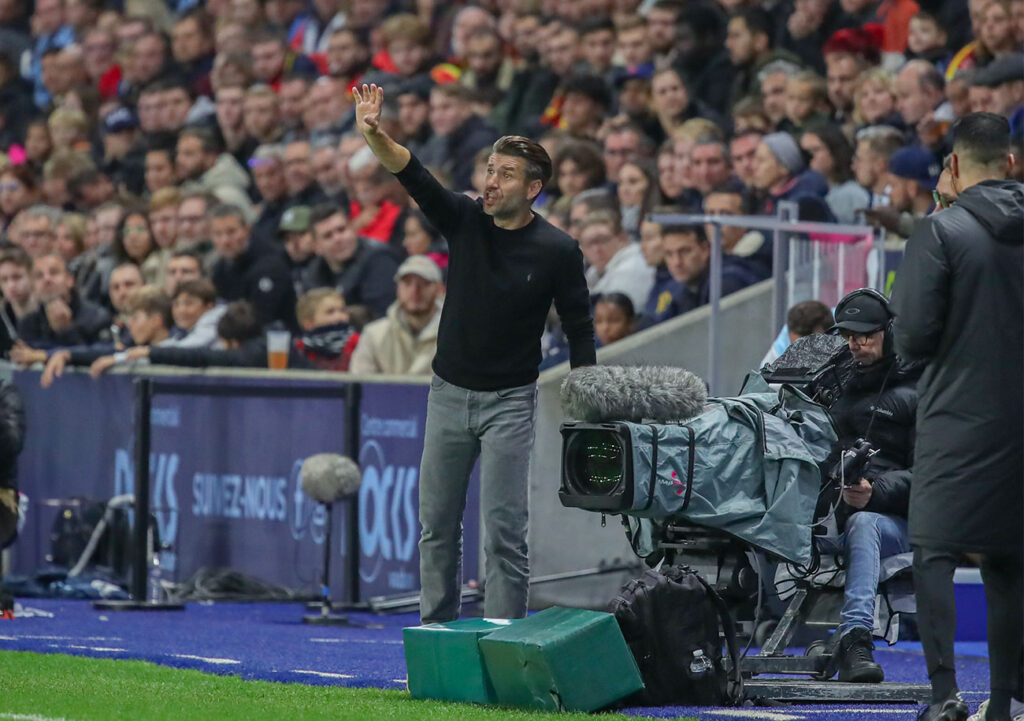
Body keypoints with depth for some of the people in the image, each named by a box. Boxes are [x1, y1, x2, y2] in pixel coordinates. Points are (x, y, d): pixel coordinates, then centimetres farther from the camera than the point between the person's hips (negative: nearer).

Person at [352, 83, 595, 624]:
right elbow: (411, 174, -17)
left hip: (510, 400, -4)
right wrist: (373, 135, -36)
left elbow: (579, 331, -3)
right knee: (436, 523, 8)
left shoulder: (557, 251, -8)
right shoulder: (464, 220, -2)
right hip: (449, 392, 4)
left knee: (503, 529, -8)